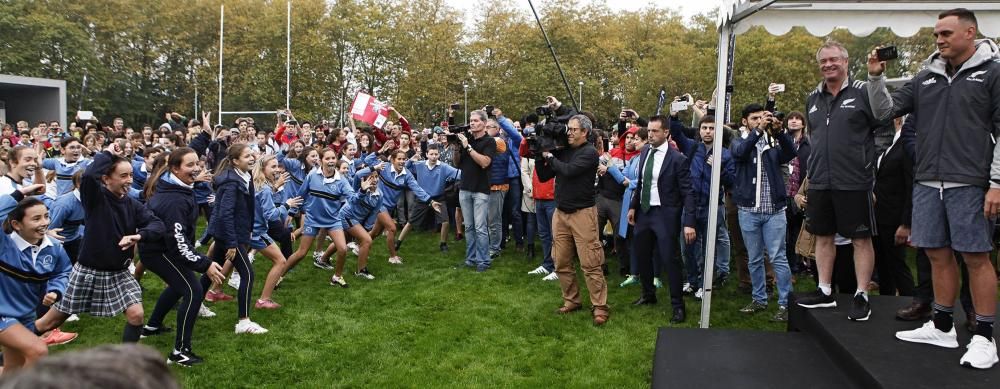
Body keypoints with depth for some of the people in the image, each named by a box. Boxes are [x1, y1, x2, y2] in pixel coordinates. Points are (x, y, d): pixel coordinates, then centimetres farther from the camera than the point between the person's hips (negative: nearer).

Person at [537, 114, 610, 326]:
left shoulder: (589, 152, -8)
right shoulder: (563, 151, 10)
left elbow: (568, 170, -21)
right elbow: (543, 176, 12)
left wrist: (549, 156, -7)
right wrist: (540, 155, -1)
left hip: (582, 213, -6)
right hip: (560, 212, 6)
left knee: (590, 264, -7)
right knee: (562, 263, 8)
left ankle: (599, 307, 0)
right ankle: (571, 300, 22)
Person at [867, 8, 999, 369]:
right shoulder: (926, 77, 13)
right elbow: (884, 111, 15)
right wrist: (876, 77, 0)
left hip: (969, 184, -5)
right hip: (927, 182, 5)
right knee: (938, 254, 11)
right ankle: (942, 327, 22)